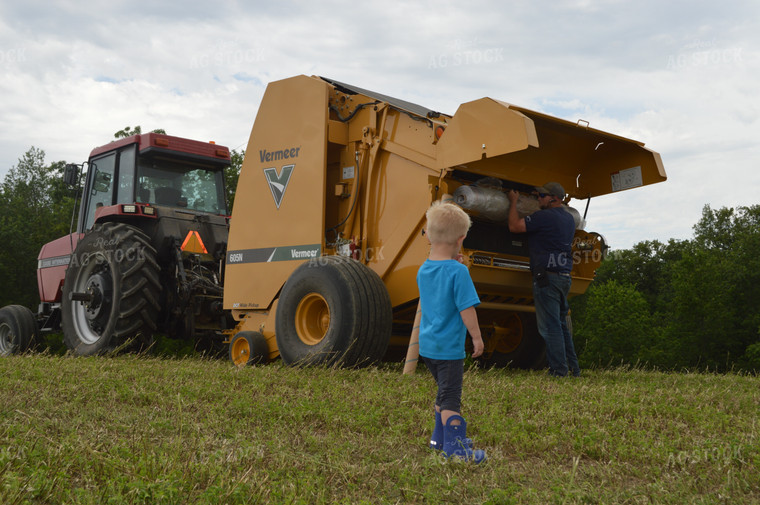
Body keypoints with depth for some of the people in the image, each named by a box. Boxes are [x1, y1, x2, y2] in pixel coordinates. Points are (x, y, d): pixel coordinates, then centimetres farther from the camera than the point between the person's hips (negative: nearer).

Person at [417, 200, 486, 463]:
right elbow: (466, 309, -19)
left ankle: (440, 438, 31)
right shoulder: (458, 271, -19)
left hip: (426, 345, 8)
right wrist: (477, 337, -8)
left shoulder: (423, 270, 4)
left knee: (444, 391, 22)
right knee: (450, 397, -3)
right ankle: (455, 446, 0)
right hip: (449, 347, -8)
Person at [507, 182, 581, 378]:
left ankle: (558, 372, -6)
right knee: (561, 325, 16)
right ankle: (573, 369, 19)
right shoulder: (569, 218, 17)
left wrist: (513, 202, 4)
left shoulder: (544, 216, -11)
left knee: (550, 327, -6)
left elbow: (514, 226, -11)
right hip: (564, 277, 9)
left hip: (548, 277, -9)